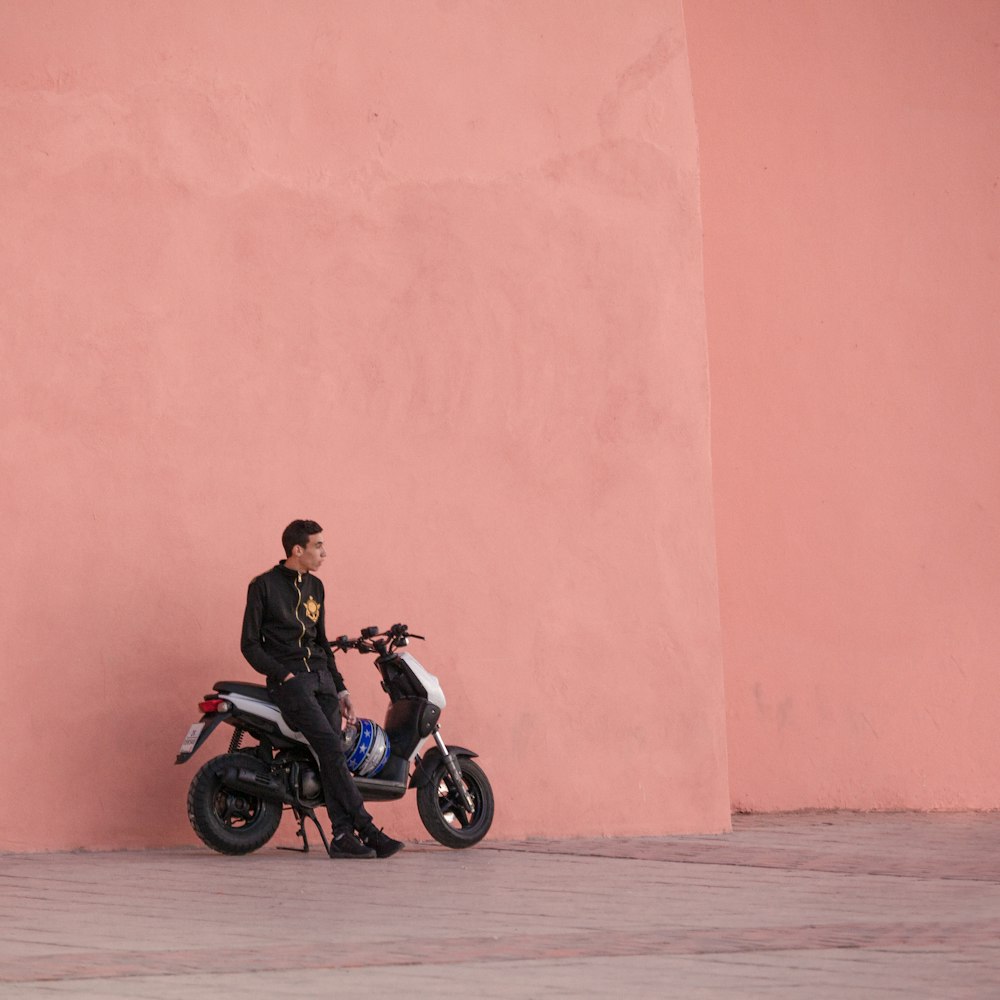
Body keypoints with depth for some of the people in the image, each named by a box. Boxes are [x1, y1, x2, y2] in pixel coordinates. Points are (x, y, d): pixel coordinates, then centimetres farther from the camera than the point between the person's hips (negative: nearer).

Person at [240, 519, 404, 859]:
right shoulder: (263, 586, 0)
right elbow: (250, 644, -2)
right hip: (289, 678, -6)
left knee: (332, 753, -9)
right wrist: (284, 675, -13)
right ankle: (367, 829, -25)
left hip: (321, 676, 6)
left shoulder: (315, 587, 18)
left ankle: (342, 836, -15)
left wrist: (341, 691, 19)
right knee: (330, 746, -21)